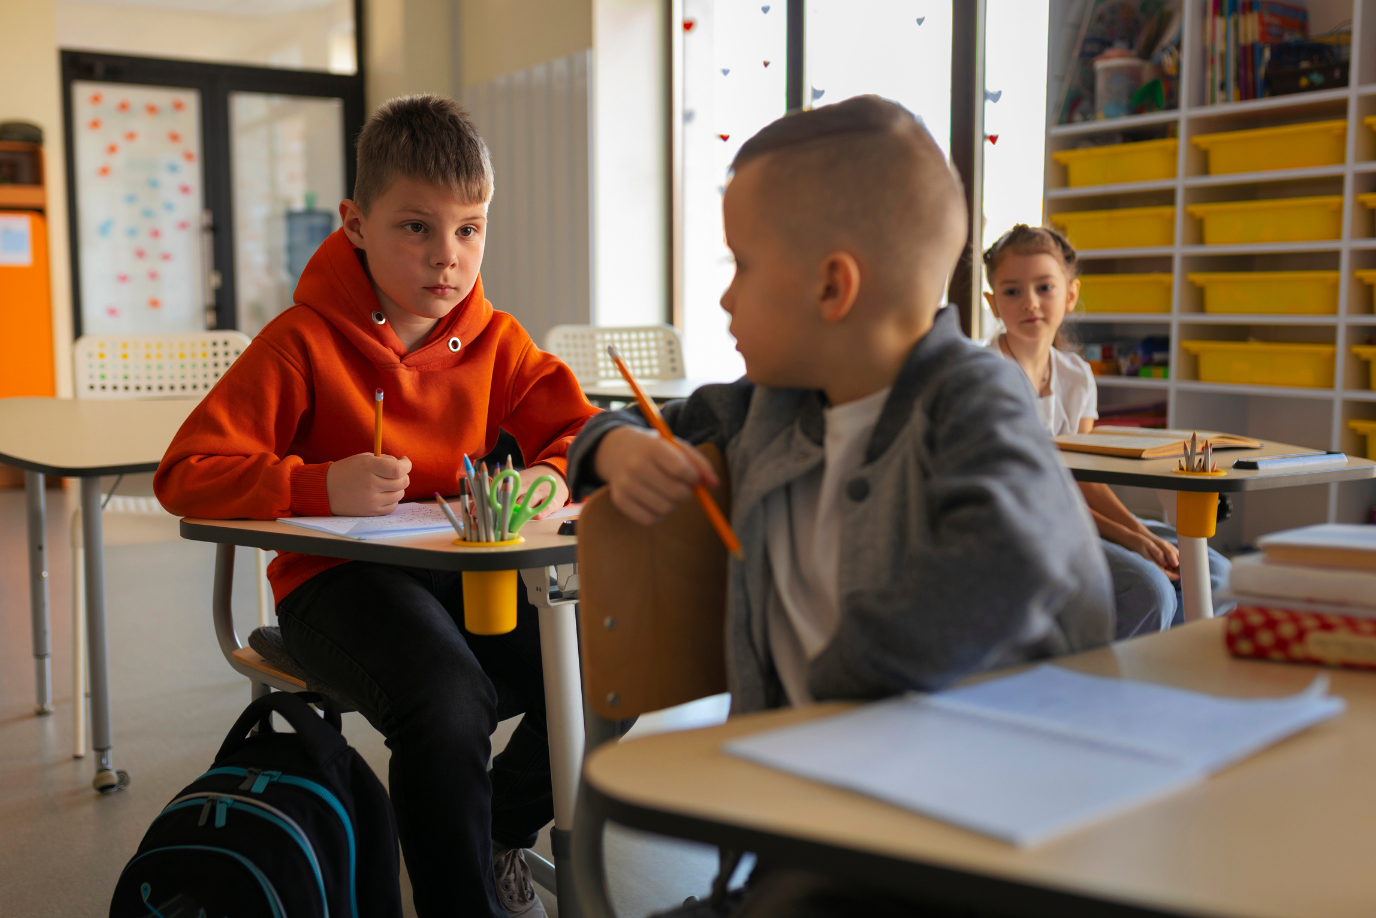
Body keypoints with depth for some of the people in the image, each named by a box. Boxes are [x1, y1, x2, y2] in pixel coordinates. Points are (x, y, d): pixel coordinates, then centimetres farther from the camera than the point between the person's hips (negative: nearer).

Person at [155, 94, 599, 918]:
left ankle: (500, 833, 14)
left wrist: (551, 479, -20)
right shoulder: (304, 341, -7)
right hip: (337, 580, -5)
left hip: (466, 572, 5)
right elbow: (187, 473, -10)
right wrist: (319, 487, -26)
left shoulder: (496, 341, 6)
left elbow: (582, 435, 4)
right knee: (448, 703, -34)